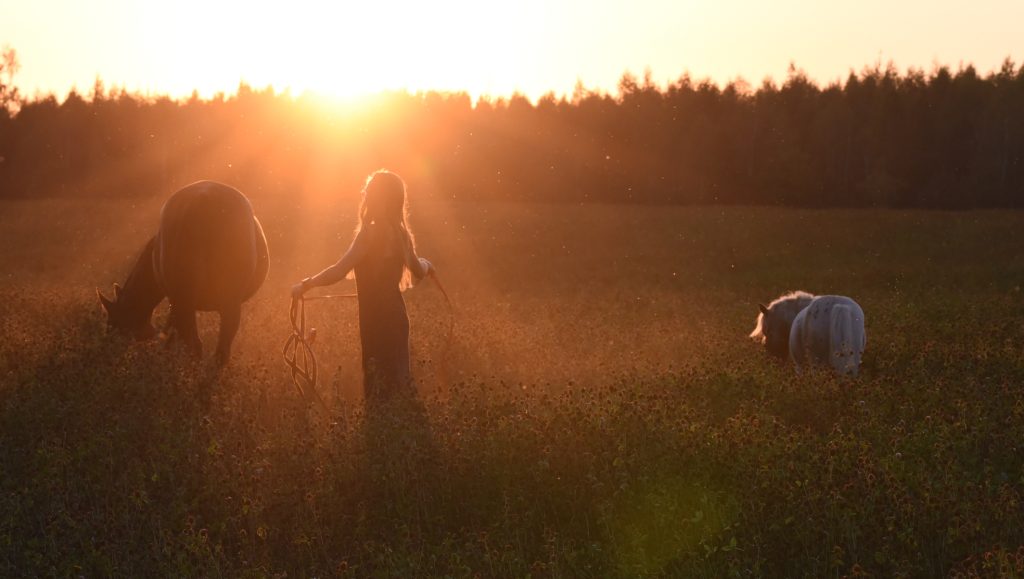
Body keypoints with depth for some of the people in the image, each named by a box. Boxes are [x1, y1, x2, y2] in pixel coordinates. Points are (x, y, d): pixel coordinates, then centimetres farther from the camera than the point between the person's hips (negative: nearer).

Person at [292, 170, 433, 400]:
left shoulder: (372, 232, -17)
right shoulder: (399, 233, 6)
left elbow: (339, 271, -25)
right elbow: (418, 272, 20)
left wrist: (305, 285, -15)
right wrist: (426, 264, 43)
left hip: (378, 323, -8)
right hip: (395, 318, 8)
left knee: (381, 391, -4)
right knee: (397, 382, 16)